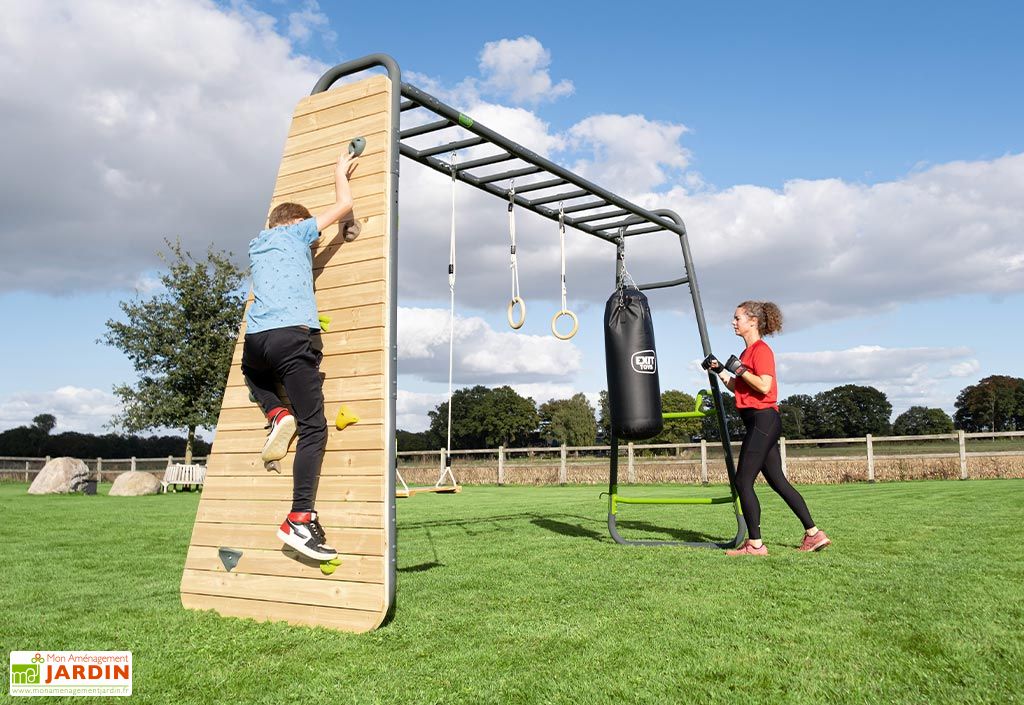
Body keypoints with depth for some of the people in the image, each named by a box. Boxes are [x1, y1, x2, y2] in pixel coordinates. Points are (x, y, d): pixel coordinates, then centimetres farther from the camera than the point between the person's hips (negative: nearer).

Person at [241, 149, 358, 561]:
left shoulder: (256, 246, 28)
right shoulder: (295, 232, 13)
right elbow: (344, 206, 16)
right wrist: (341, 172, 32)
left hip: (255, 340, 6)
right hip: (293, 337, -6)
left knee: (252, 372, 42)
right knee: (313, 428, -8)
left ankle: (275, 415, 13)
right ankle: (300, 520, -19)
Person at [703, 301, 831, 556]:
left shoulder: (761, 350, -10)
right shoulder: (749, 352, 19)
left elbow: (764, 386, -22)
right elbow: (738, 388, 21)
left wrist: (739, 369, -17)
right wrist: (720, 370, 12)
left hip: (763, 420, -10)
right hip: (762, 423, 10)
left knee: (743, 482, -6)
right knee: (777, 480, 11)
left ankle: (755, 544, -1)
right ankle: (814, 534, 15)